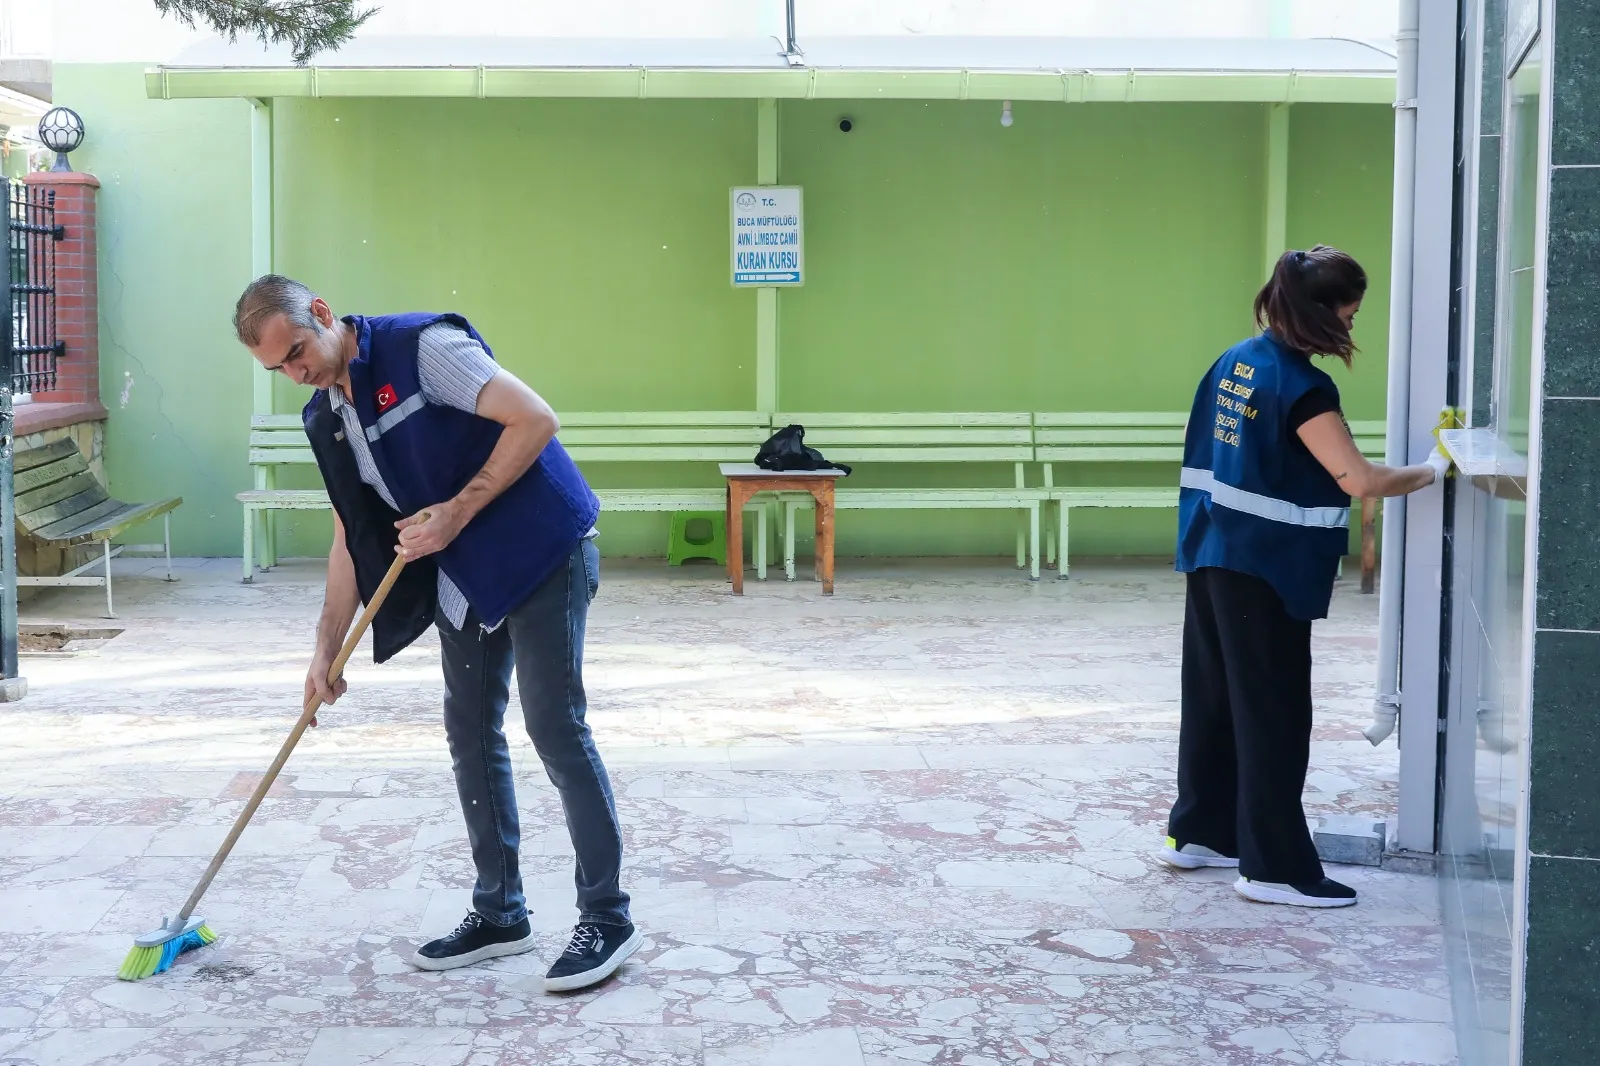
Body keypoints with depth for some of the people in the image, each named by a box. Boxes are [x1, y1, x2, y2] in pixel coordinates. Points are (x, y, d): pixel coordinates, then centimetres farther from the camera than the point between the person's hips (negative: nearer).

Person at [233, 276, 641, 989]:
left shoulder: (421, 346, -17)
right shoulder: (327, 419, 8)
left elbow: (534, 419, -22)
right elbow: (353, 536, 13)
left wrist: (459, 511, -24)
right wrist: (326, 650, 8)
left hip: (543, 551, -8)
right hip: (463, 574, 9)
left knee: (555, 729, -8)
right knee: (470, 732, 11)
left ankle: (607, 918, 2)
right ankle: (499, 913, 23)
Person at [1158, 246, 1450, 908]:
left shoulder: (1235, 361, 8)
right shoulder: (1302, 386, -18)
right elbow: (1359, 481, -22)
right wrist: (1432, 471, -8)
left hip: (1214, 556, 9)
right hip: (1266, 571, -9)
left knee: (1214, 697, 17)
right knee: (1274, 716, -1)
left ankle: (1198, 832, 27)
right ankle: (1275, 867, 4)